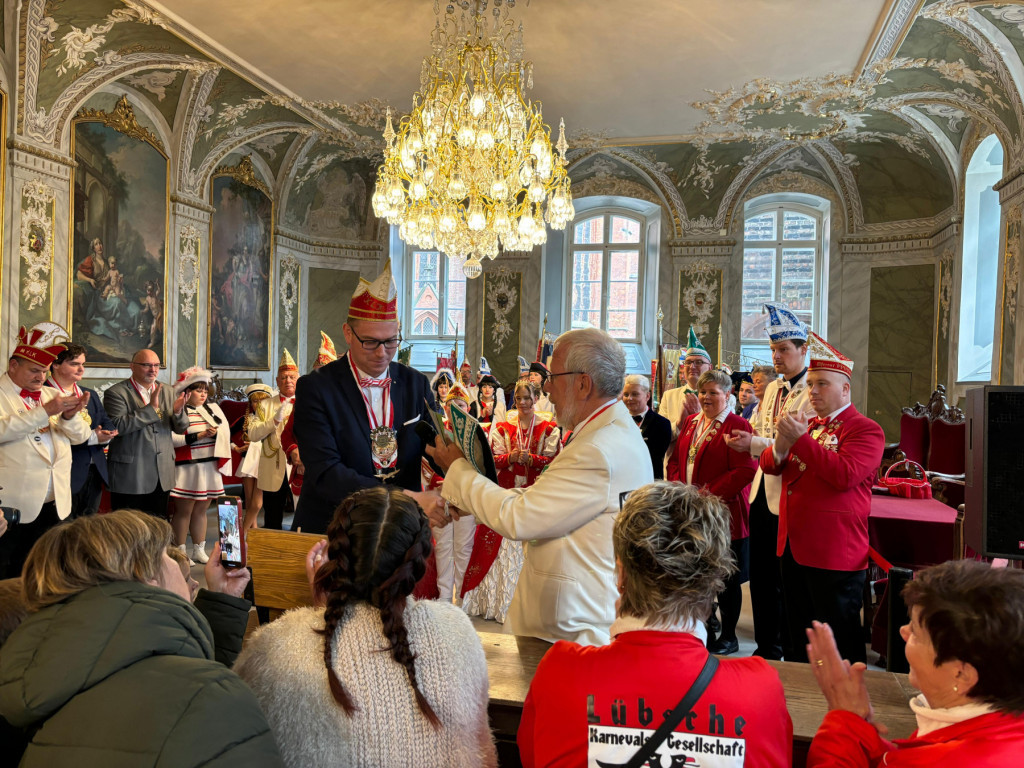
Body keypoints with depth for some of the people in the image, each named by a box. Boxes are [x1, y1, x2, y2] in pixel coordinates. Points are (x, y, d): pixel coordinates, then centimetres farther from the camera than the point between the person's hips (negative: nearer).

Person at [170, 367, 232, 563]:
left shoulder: (213, 408, 13)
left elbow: (225, 431, 11)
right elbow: (172, 439, -18)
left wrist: (217, 432, -9)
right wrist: (200, 435, -19)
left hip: (210, 468, 6)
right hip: (186, 468, -6)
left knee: (201, 510, 13)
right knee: (183, 511, 3)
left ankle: (199, 550, 21)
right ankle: (180, 552, 12)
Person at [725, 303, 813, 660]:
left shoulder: (813, 392, -13)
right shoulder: (773, 388, 14)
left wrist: (755, 444, -25)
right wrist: (742, 436, -1)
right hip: (763, 491, 8)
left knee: (787, 579, 3)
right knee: (760, 575, 15)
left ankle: (793, 653, 21)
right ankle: (766, 646, 30)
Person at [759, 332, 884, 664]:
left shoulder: (866, 430, -8)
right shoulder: (808, 425, 15)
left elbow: (845, 475, -24)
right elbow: (768, 465, 9)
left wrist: (801, 439, -23)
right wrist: (781, 447, -13)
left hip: (835, 554, -7)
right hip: (794, 546, 8)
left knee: (840, 641, 4)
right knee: (799, 635, 19)